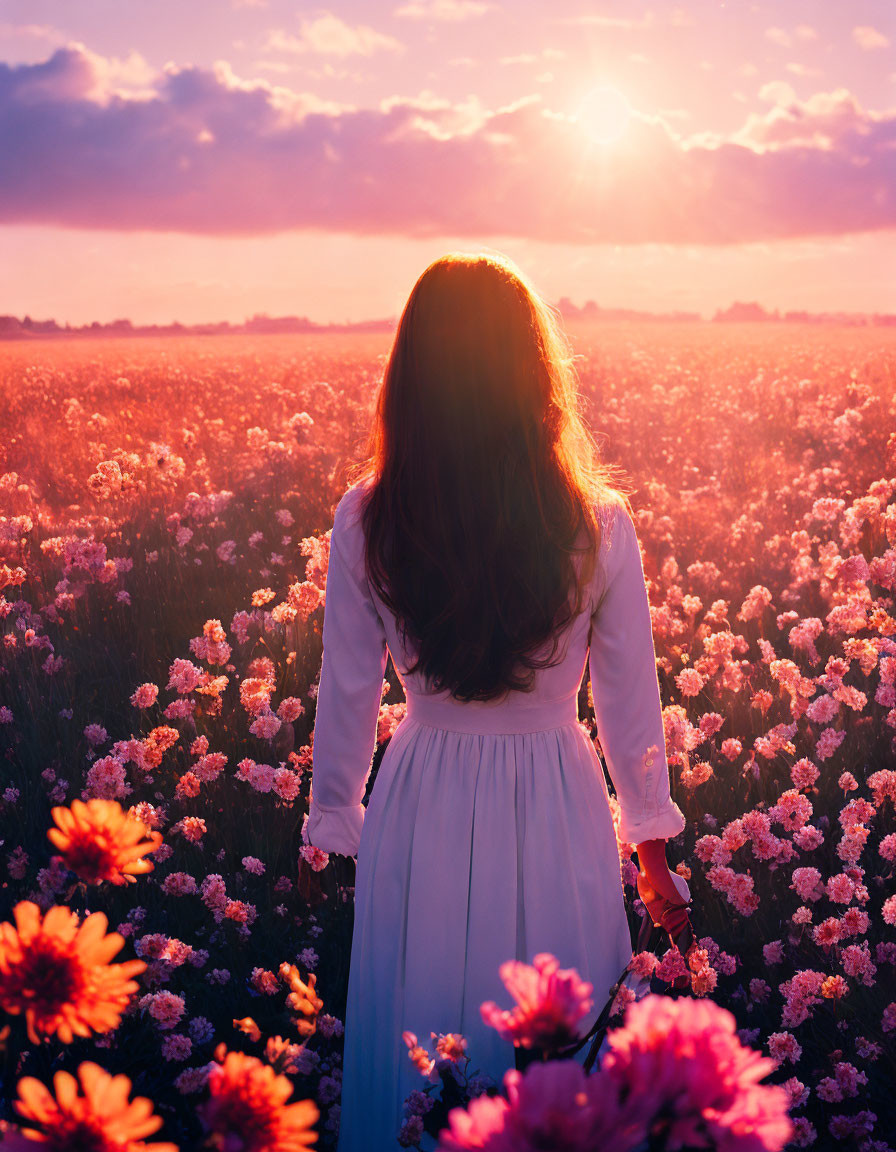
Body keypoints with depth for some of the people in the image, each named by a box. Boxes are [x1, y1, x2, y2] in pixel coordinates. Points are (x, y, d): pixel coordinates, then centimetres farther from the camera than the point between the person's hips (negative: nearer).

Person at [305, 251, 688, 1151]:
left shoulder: (364, 522, -13)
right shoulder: (599, 525, -14)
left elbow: (347, 695, -4)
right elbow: (629, 699, -3)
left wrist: (333, 825, 11)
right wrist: (650, 829, 12)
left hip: (421, 815, 1)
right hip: (557, 812, 0)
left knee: (417, 1045, 21)